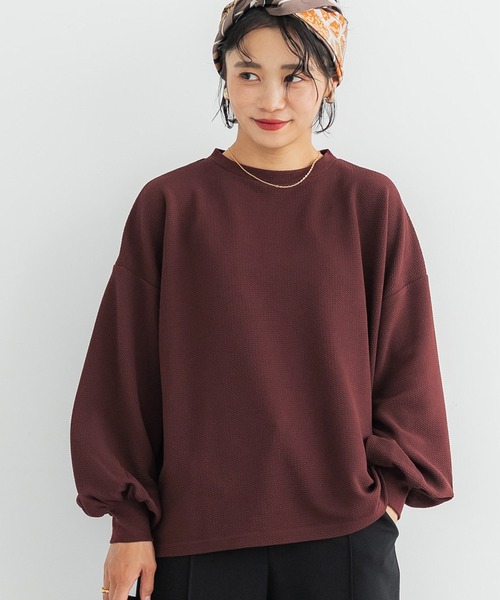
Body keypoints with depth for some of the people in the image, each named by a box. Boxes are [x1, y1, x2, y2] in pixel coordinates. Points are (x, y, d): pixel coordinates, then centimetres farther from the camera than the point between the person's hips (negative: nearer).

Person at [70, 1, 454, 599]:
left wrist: (387, 492, -2)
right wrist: (129, 519, 0)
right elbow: (125, 367, 1)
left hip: (344, 532, 1)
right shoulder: (169, 203, -1)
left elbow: (406, 365, 5)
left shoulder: (371, 203, 1)